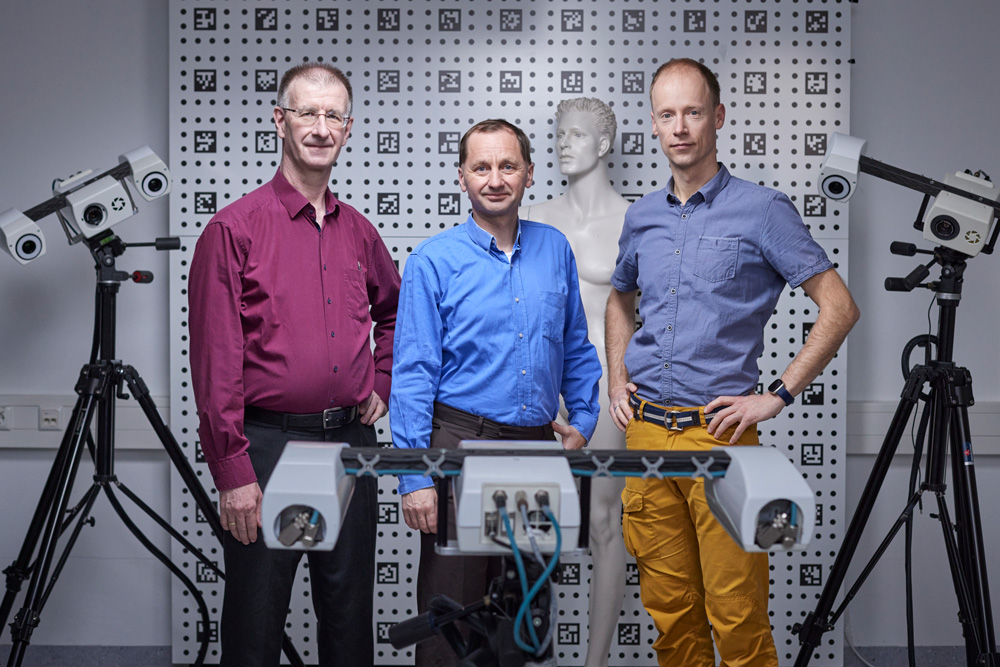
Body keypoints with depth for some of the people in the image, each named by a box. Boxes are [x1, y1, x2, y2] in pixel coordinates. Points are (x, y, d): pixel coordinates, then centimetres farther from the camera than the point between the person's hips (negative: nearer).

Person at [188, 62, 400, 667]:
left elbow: (393, 311, 29)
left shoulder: (359, 232, 10)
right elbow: (216, 364, -11)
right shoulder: (235, 227, -7)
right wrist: (232, 473, -15)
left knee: (350, 617, 14)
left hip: (352, 442, 5)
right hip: (268, 444, -5)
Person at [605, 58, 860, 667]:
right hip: (646, 432, 5)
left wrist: (778, 395, -9)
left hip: (719, 434, -5)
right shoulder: (642, 217, 12)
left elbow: (839, 307, -6)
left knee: (736, 617, -3)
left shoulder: (763, 210, -5)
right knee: (669, 609, 11)